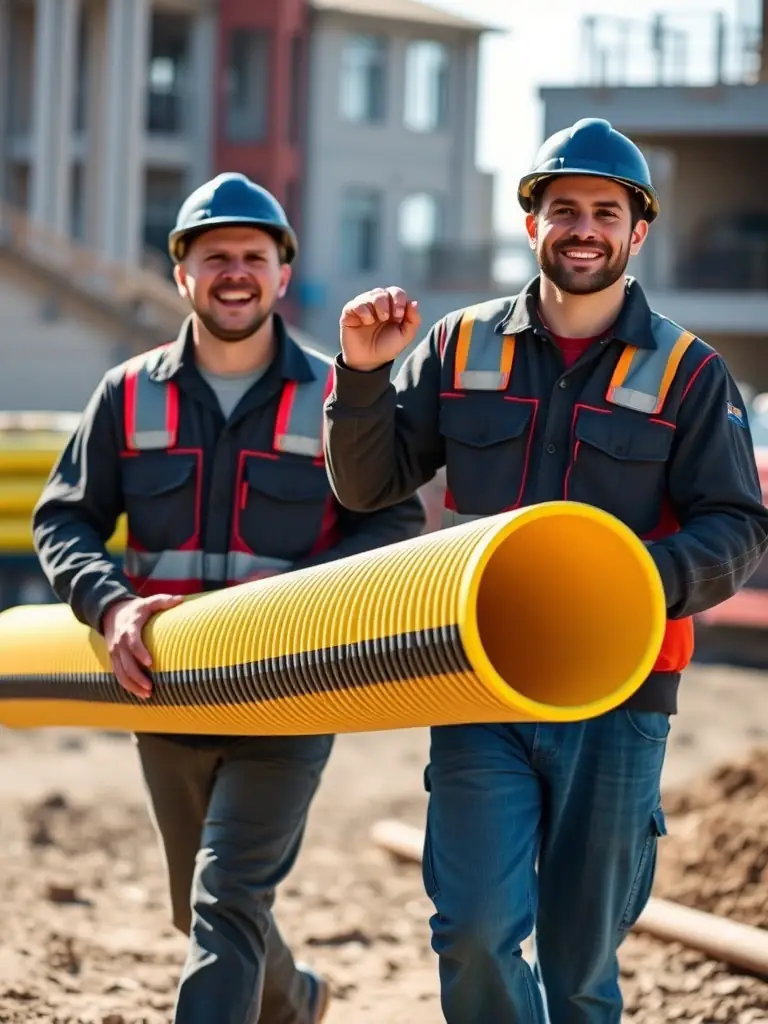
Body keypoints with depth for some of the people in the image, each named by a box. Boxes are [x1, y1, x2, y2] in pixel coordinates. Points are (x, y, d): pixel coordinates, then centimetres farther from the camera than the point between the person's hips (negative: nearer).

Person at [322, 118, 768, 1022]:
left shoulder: (687, 373, 3)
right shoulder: (462, 346, 7)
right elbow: (370, 484, 9)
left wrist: (650, 576, -21)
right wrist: (363, 374, -8)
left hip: (614, 701, -1)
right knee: (475, 927, -12)